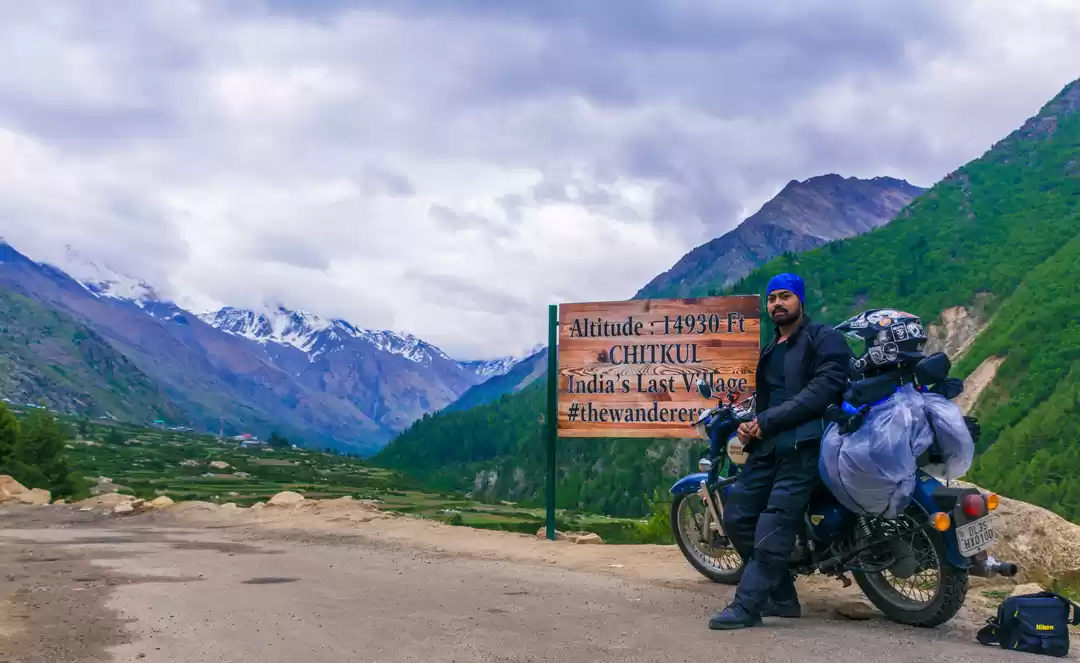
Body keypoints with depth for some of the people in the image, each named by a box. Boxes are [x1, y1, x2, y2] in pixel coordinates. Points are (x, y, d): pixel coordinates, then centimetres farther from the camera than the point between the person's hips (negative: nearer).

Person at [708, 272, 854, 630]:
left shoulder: (825, 339, 2)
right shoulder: (768, 351, 27)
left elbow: (826, 386, -13)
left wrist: (769, 420, -16)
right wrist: (749, 426, 4)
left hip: (803, 443, -8)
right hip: (767, 445, 8)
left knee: (773, 528, -16)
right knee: (737, 517, 1)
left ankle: (747, 605, -15)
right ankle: (781, 597, 11)